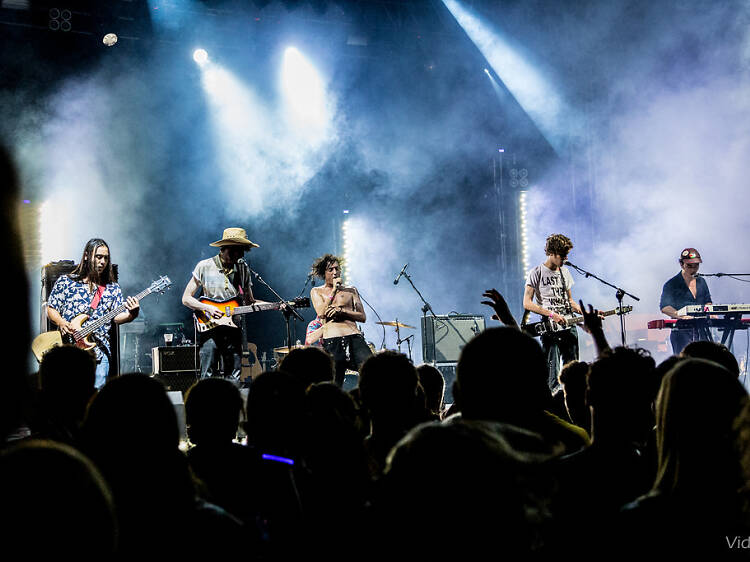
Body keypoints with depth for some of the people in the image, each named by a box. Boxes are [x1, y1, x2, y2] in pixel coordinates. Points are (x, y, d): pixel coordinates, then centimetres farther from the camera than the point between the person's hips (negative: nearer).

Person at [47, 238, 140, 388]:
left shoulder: (113, 289, 13)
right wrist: (61, 323, -10)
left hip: (98, 353, 1)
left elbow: (117, 317, 3)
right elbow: (51, 309, 10)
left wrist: (131, 314, -19)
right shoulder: (64, 282, 9)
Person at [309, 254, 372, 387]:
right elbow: (322, 313, -2)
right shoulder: (316, 292, 15)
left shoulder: (351, 291, 17)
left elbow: (362, 317, 9)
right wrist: (334, 290, -3)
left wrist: (341, 311, -6)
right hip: (331, 340, -1)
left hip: (354, 337, 1)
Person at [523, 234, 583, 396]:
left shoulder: (565, 272, 15)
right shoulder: (537, 273, -4)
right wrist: (551, 314, -16)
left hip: (569, 326, 6)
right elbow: (527, 303, -8)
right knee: (552, 371, -7)